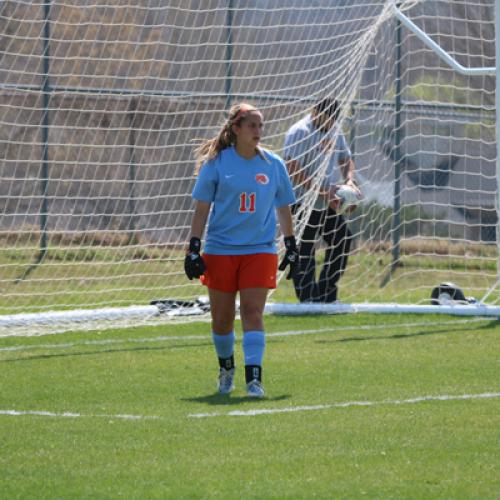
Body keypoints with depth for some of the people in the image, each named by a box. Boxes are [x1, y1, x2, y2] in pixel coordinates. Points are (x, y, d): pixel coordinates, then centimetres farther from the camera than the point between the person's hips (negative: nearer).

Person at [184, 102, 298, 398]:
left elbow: (283, 208, 13)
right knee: (222, 317, 7)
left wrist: (292, 246, 11)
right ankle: (226, 368, 30)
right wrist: (194, 248, -4)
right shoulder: (216, 163, -2)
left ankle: (254, 379, -16)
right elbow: (202, 208, 0)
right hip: (220, 250, 0)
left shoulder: (274, 165, 5)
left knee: (252, 311, -13)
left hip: (260, 250, 0)